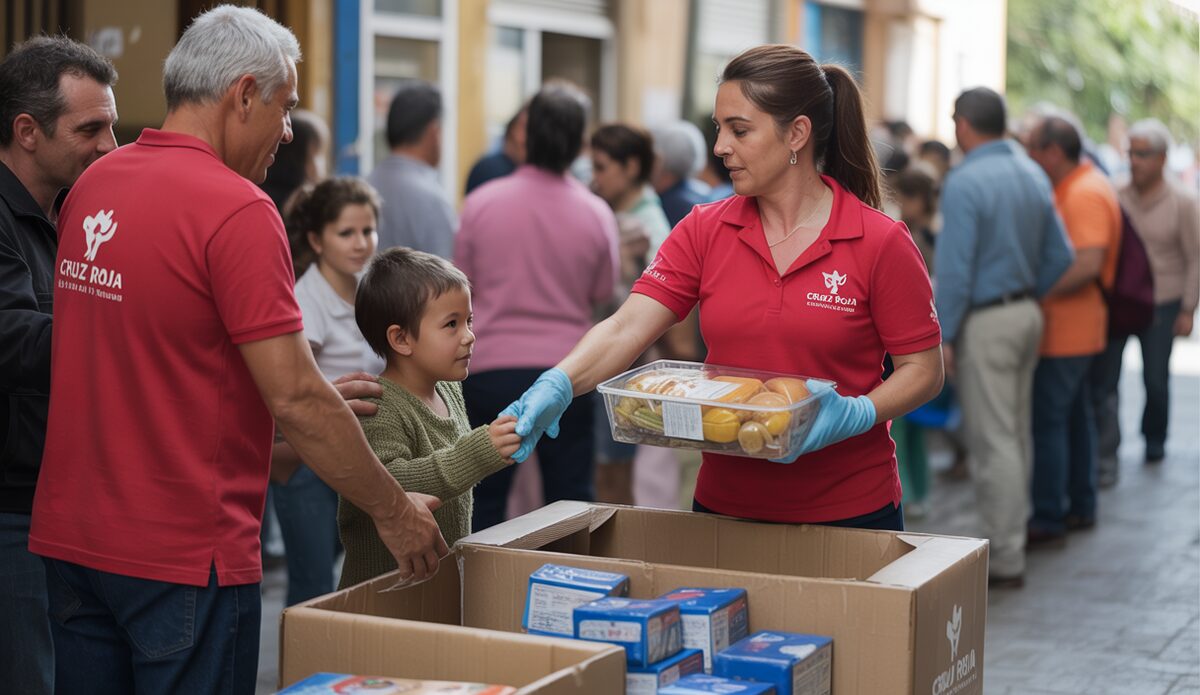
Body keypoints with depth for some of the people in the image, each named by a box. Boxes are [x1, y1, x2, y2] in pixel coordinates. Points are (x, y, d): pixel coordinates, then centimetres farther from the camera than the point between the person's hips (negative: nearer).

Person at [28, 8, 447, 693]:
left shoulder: (93, 184, 7)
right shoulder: (236, 208, -18)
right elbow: (295, 401, -19)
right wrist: (395, 510, -7)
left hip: (70, 534, 8)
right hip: (183, 552, -7)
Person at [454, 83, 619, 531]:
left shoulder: (481, 203, -7)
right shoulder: (596, 214, -5)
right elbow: (603, 296, 7)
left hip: (492, 368, 0)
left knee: (484, 502, 10)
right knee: (570, 500, 8)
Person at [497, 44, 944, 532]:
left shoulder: (880, 243, -10)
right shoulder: (704, 231, 0)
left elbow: (924, 370, -6)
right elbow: (626, 328, -11)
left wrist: (859, 414, -24)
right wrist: (557, 386, -28)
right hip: (723, 505, 3)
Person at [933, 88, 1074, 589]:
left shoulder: (965, 183, -17)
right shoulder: (1033, 175, 8)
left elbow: (954, 267, -20)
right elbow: (1060, 256, 11)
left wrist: (944, 336, -14)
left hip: (985, 322, -8)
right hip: (1026, 315, 8)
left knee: (993, 441, -4)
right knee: (1017, 435, 17)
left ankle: (1005, 561, 0)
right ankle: (1011, 534, 28)